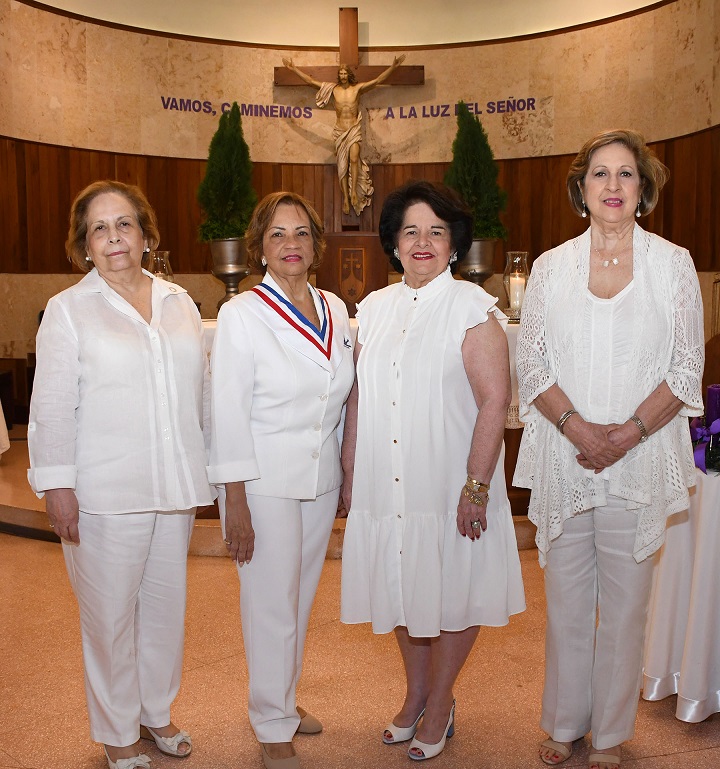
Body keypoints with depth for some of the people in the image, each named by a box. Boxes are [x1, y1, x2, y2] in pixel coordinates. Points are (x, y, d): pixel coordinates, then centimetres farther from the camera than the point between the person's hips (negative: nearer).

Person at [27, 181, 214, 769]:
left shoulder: (179, 303, 9)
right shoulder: (69, 310, -2)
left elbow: (202, 391, 13)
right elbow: (52, 406, -5)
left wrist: (207, 470, 13)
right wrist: (57, 486, -9)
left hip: (175, 488, 4)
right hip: (106, 493, -4)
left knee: (167, 605, 15)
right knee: (111, 615, 6)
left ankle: (157, 711, 37)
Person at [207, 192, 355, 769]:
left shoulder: (336, 310, 5)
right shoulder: (242, 314, -10)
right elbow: (229, 412, -12)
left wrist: (349, 476, 11)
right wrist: (235, 502, -15)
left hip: (322, 477, 5)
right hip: (264, 480, -5)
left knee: (302, 595, 16)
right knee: (271, 603, 2)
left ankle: (284, 700, 36)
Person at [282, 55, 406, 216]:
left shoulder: (358, 88, -1)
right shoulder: (333, 88, 3)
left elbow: (378, 80, -8)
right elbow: (310, 81, 4)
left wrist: (393, 67, -18)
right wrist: (293, 68, 2)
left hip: (354, 130, -2)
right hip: (340, 131, 2)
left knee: (353, 159, -23)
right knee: (342, 165, 1)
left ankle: (354, 192, -16)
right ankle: (346, 199, 5)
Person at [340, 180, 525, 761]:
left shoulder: (473, 308, -8)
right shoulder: (375, 308, 7)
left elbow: (495, 400, -13)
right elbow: (359, 397, 10)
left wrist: (477, 487, -17)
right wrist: (350, 472, 10)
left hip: (450, 487, -4)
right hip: (385, 486, 5)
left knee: (453, 592, 9)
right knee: (402, 588, 16)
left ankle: (440, 703, 31)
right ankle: (415, 695, 38)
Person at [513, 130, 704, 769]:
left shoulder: (672, 263, 3)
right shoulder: (550, 268, 6)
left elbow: (687, 368, 0)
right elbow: (533, 367, 2)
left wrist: (627, 434, -13)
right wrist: (580, 429, -13)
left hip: (640, 459, -1)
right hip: (563, 457, 1)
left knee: (624, 602, 8)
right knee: (567, 598, 11)